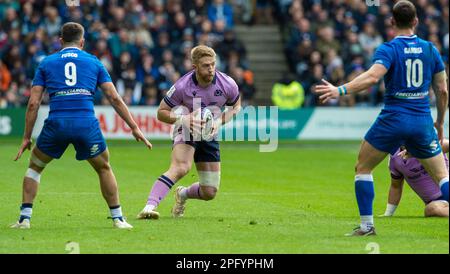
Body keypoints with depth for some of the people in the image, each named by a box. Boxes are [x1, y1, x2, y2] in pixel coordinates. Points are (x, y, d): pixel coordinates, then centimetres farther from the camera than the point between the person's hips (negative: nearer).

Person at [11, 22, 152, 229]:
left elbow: (33, 103, 10)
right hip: (86, 124, 0)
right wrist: (134, 127, 13)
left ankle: (24, 218, 12)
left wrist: (27, 137, 14)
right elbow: (114, 98, 10)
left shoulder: (46, 63, 16)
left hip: (56, 123, 0)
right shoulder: (93, 61, 16)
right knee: (104, 169, 22)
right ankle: (118, 218, 19)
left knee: (35, 167, 21)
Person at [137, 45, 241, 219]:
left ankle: (182, 194, 37)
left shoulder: (227, 84, -16)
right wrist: (182, 119, -30)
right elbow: (161, 113, -11)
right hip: (186, 131, -4)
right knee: (180, 168, -36)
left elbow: (236, 106, 5)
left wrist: (219, 121, -14)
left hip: (210, 135, 4)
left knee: (210, 193, 3)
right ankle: (149, 207, -43)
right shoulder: (182, 86, -23)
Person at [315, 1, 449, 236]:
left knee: (362, 168, 14)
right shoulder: (430, 49, 7)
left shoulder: (388, 49, -6)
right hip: (423, 120, 3)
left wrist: (340, 90, -29)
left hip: (393, 118, -3)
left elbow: (372, 76, -25)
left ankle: (367, 225, 9)